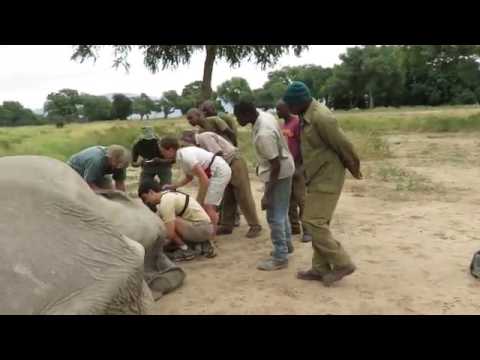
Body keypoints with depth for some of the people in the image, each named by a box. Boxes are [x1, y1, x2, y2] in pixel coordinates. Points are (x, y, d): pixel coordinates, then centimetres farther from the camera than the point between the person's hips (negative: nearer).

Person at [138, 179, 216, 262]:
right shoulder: (167, 196, 12)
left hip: (202, 228, -10)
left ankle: (185, 250, -6)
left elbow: (170, 233, -23)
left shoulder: (165, 202, -18)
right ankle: (202, 245, 11)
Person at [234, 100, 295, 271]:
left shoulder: (263, 134, -33)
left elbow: (276, 166, -29)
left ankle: (280, 257, 8)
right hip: (283, 168, 10)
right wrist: (261, 164, 25)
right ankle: (286, 244, 38)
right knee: (281, 211, 22)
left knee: (274, 216, -2)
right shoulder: (264, 116, -4)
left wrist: (267, 195, -26)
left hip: (279, 173, -10)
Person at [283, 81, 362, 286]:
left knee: (313, 222, -9)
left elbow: (343, 145, -17)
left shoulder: (321, 117, -22)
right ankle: (320, 268, 19)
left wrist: (354, 170, -3)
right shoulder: (307, 115, 9)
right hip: (319, 177, 10)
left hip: (327, 178, -10)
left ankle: (342, 263, 1)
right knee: (318, 223, 11)